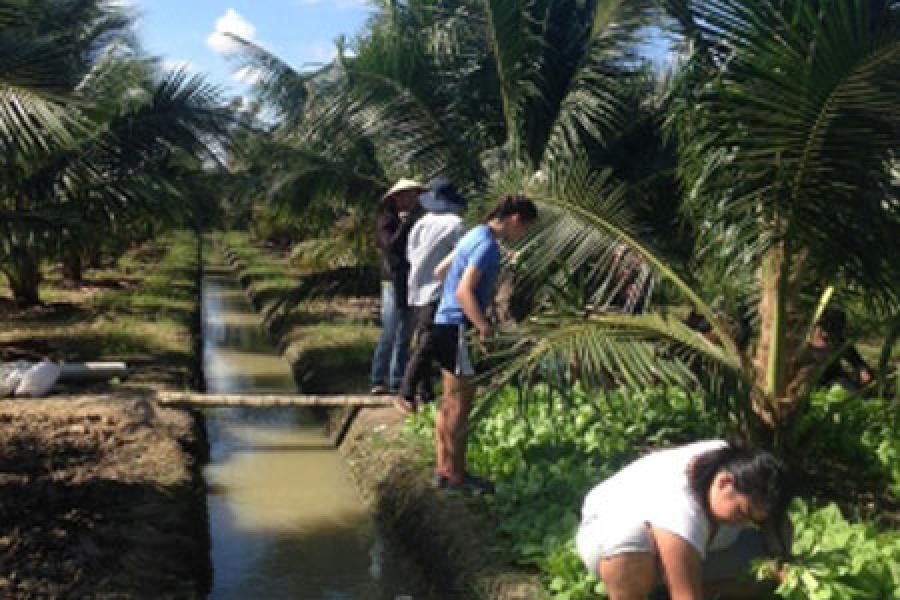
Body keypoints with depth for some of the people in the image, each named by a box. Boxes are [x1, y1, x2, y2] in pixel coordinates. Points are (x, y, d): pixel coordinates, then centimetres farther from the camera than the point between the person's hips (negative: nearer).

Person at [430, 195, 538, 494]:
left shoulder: (475, 235, 12)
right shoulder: (488, 245, -17)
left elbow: (440, 270, 21)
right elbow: (464, 291, -26)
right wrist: (484, 328, -23)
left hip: (446, 323, 10)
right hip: (458, 327, -10)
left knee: (450, 401, 15)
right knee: (461, 403, -1)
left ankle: (443, 469, 23)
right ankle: (456, 476, 7)